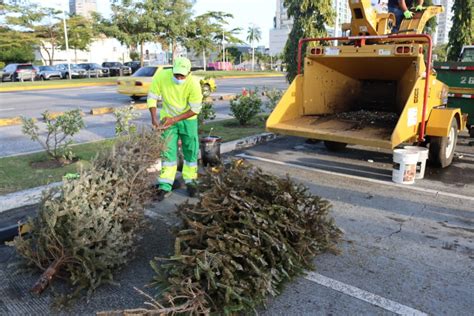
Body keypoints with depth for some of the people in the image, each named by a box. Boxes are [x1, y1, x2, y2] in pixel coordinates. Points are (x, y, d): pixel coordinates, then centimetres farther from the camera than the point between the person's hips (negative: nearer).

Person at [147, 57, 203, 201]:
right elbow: (152, 97, -10)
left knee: (191, 151, 4)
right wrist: (154, 118, -22)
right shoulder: (161, 76, -21)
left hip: (188, 119, 0)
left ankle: (190, 182, 22)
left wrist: (175, 119, -24)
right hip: (167, 119, 1)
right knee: (168, 152, -2)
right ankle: (165, 187, 3)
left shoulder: (194, 84, -24)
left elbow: (195, 109, -18)